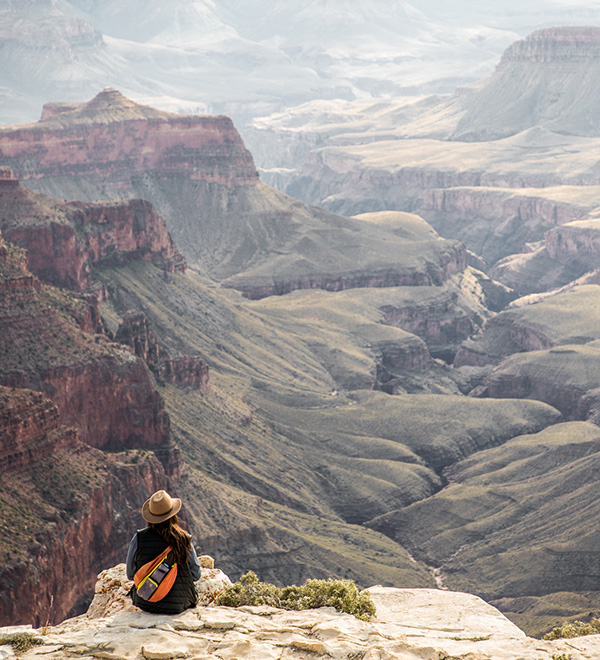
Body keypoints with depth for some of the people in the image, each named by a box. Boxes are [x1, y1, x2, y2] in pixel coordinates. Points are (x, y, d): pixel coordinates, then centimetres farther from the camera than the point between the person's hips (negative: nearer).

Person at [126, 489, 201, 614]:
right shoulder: (184, 539, -11)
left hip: (145, 603, 1)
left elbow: (131, 574, 0)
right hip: (178, 606, -1)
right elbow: (196, 574, 0)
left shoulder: (139, 538, -11)